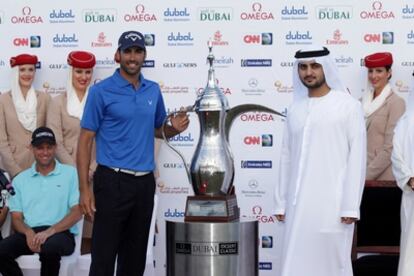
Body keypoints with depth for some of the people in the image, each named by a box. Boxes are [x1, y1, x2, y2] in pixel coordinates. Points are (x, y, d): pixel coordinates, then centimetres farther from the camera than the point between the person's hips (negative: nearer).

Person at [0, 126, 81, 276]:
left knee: (50, 247, -39)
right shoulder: (20, 179, 18)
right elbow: (16, 218, 12)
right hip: (29, 233, 3)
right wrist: (28, 232, -12)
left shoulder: (70, 173, 7)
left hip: (60, 233, -3)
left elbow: (77, 212, -1)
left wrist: (50, 231, -16)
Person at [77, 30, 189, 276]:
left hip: (145, 182, 5)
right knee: (104, 255, -2)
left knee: (136, 256, 14)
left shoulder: (154, 90, 9)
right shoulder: (101, 91, -6)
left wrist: (174, 128, -3)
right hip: (113, 181, -5)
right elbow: (85, 141, -6)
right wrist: (84, 188, -13)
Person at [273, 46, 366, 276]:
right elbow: (287, 157, 14)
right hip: (298, 203, 5)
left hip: (331, 203, -4)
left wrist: (351, 206, -10)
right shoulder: (295, 109, 12)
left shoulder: (348, 106, -3)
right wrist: (281, 202, 10)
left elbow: (357, 156, -6)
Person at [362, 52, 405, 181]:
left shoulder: (396, 102, -11)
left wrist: (366, 176, -15)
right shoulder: (365, 100, 8)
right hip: (360, 172, 5)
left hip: (383, 177, -5)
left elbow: (390, 148, -15)